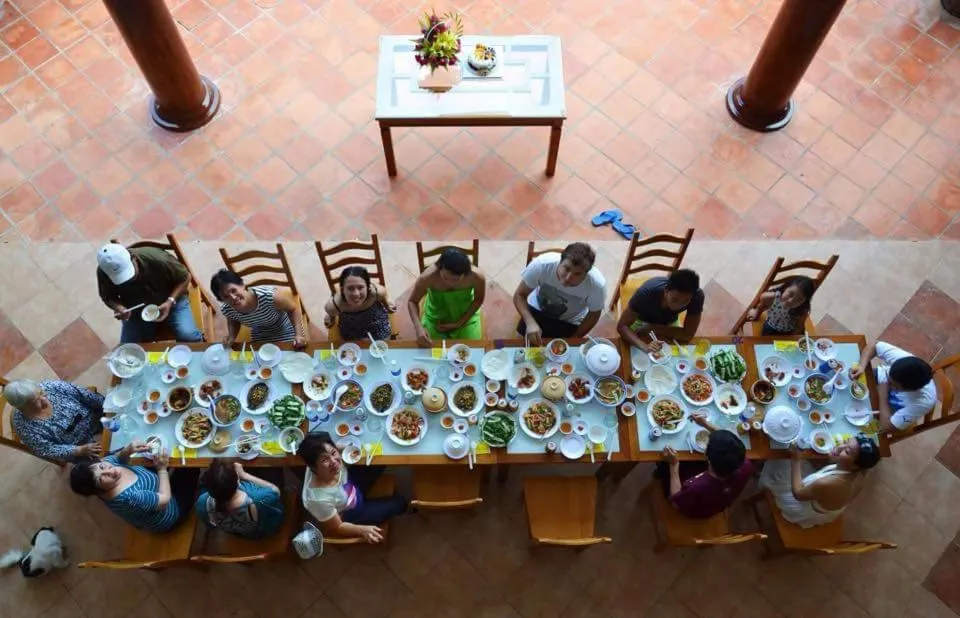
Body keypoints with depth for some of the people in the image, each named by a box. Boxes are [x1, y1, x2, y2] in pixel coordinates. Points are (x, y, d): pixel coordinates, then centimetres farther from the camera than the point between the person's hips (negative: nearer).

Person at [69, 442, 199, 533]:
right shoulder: (127, 498, -46)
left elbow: (118, 458, 1)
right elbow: (165, 499, -32)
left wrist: (128, 449, -21)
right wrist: (162, 469, -22)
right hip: (168, 514, -7)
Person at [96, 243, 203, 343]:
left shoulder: (157, 259, -32)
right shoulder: (104, 271, -22)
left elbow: (184, 278, -16)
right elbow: (108, 298, -4)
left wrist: (170, 301, -29)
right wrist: (119, 308, -26)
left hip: (169, 302, -3)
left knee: (188, 336, -26)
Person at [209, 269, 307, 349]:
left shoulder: (270, 296, -41)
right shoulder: (226, 309, -27)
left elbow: (293, 309, -23)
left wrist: (299, 334, -33)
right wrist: (231, 336, -20)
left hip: (286, 330, -3)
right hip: (260, 335, 3)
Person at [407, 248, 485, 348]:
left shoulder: (477, 278, -33)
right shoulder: (428, 277, -37)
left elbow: (478, 299, -11)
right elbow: (412, 302, -20)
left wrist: (460, 323, -14)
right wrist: (419, 328, -36)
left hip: (466, 315, 1)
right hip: (435, 317, 0)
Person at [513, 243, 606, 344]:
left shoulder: (597, 284, -35)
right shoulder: (542, 264, -37)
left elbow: (594, 314, -14)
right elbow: (519, 295, -24)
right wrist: (530, 323, -40)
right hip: (538, 310, 0)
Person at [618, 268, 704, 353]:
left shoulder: (697, 296, -39)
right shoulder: (647, 292, -43)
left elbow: (688, 335, -31)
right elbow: (622, 326, -40)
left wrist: (651, 328, -30)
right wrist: (644, 346, -56)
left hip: (669, 321, 2)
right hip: (642, 320, -2)